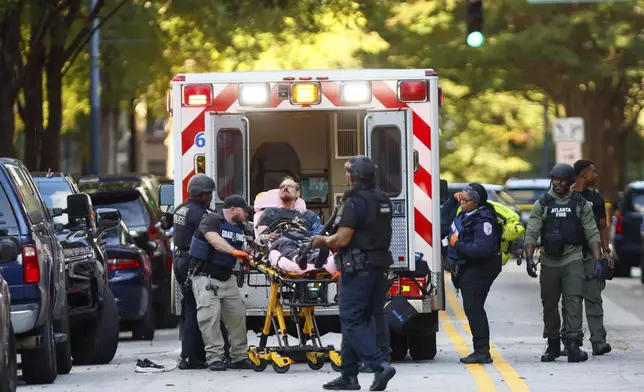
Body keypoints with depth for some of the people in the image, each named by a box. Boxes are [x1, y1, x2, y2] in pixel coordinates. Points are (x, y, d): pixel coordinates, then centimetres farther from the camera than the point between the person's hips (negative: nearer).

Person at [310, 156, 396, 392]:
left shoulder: (354, 201, -15)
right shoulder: (383, 201, 12)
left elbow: (342, 239, -19)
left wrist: (323, 241, 1)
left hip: (358, 269, -8)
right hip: (379, 267, 8)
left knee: (352, 322, -6)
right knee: (359, 321, 14)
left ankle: (379, 365, -20)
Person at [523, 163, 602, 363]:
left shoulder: (581, 204, 4)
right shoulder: (541, 204, 4)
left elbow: (592, 233, 2)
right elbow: (531, 234, -1)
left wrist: (598, 260, -9)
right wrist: (529, 258, -15)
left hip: (573, 260, -2)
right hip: (549, 262, 2)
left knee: (573, 300, -14)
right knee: (549, 304, 7)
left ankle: (573, 344, -20)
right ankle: (553, 345, 20)